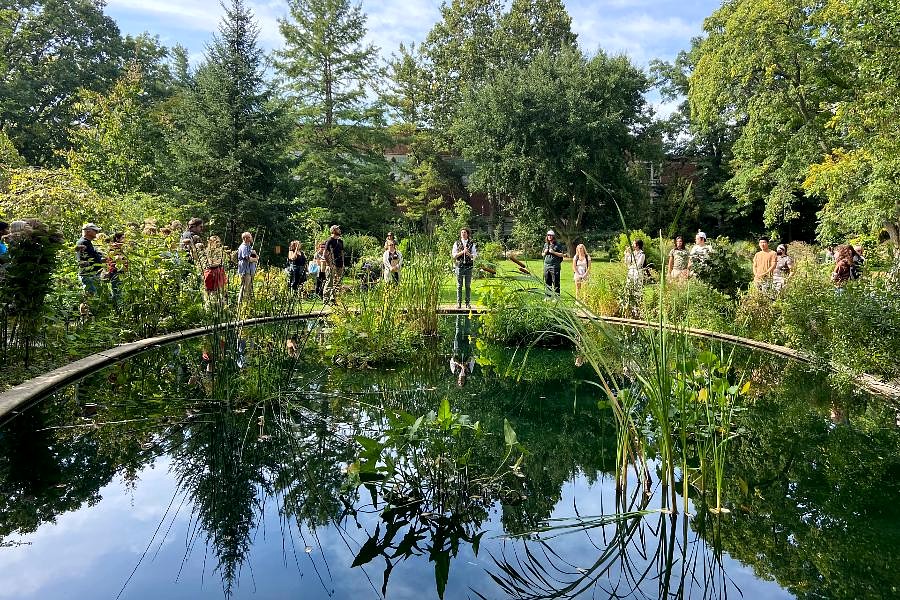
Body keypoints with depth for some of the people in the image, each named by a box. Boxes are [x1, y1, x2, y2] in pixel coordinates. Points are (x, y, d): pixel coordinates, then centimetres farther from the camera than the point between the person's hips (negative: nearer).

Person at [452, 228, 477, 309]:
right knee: (459, 285, 1)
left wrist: (468, 253, -14)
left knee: (468, 285, 2)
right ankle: (459, 303, 5)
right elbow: (454, 255, 1)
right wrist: (462, 252, -12)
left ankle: (468, 303, 7)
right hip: (459, 265, 0)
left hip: (469, 266, 0)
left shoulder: (472, 244, 8)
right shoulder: (456, 243, 7)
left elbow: (474, 256, 5)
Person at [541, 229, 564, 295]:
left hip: (555, 266, -6)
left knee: (555, 282, -5)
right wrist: (545, 252, 1)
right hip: (546, 266, 6)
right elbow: (542, 254, 23)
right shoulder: (546, 244, 15)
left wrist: (553, 252, -15)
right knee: (547, 282, 10)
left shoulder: (558, 245, -2)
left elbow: (562, 255, -6)